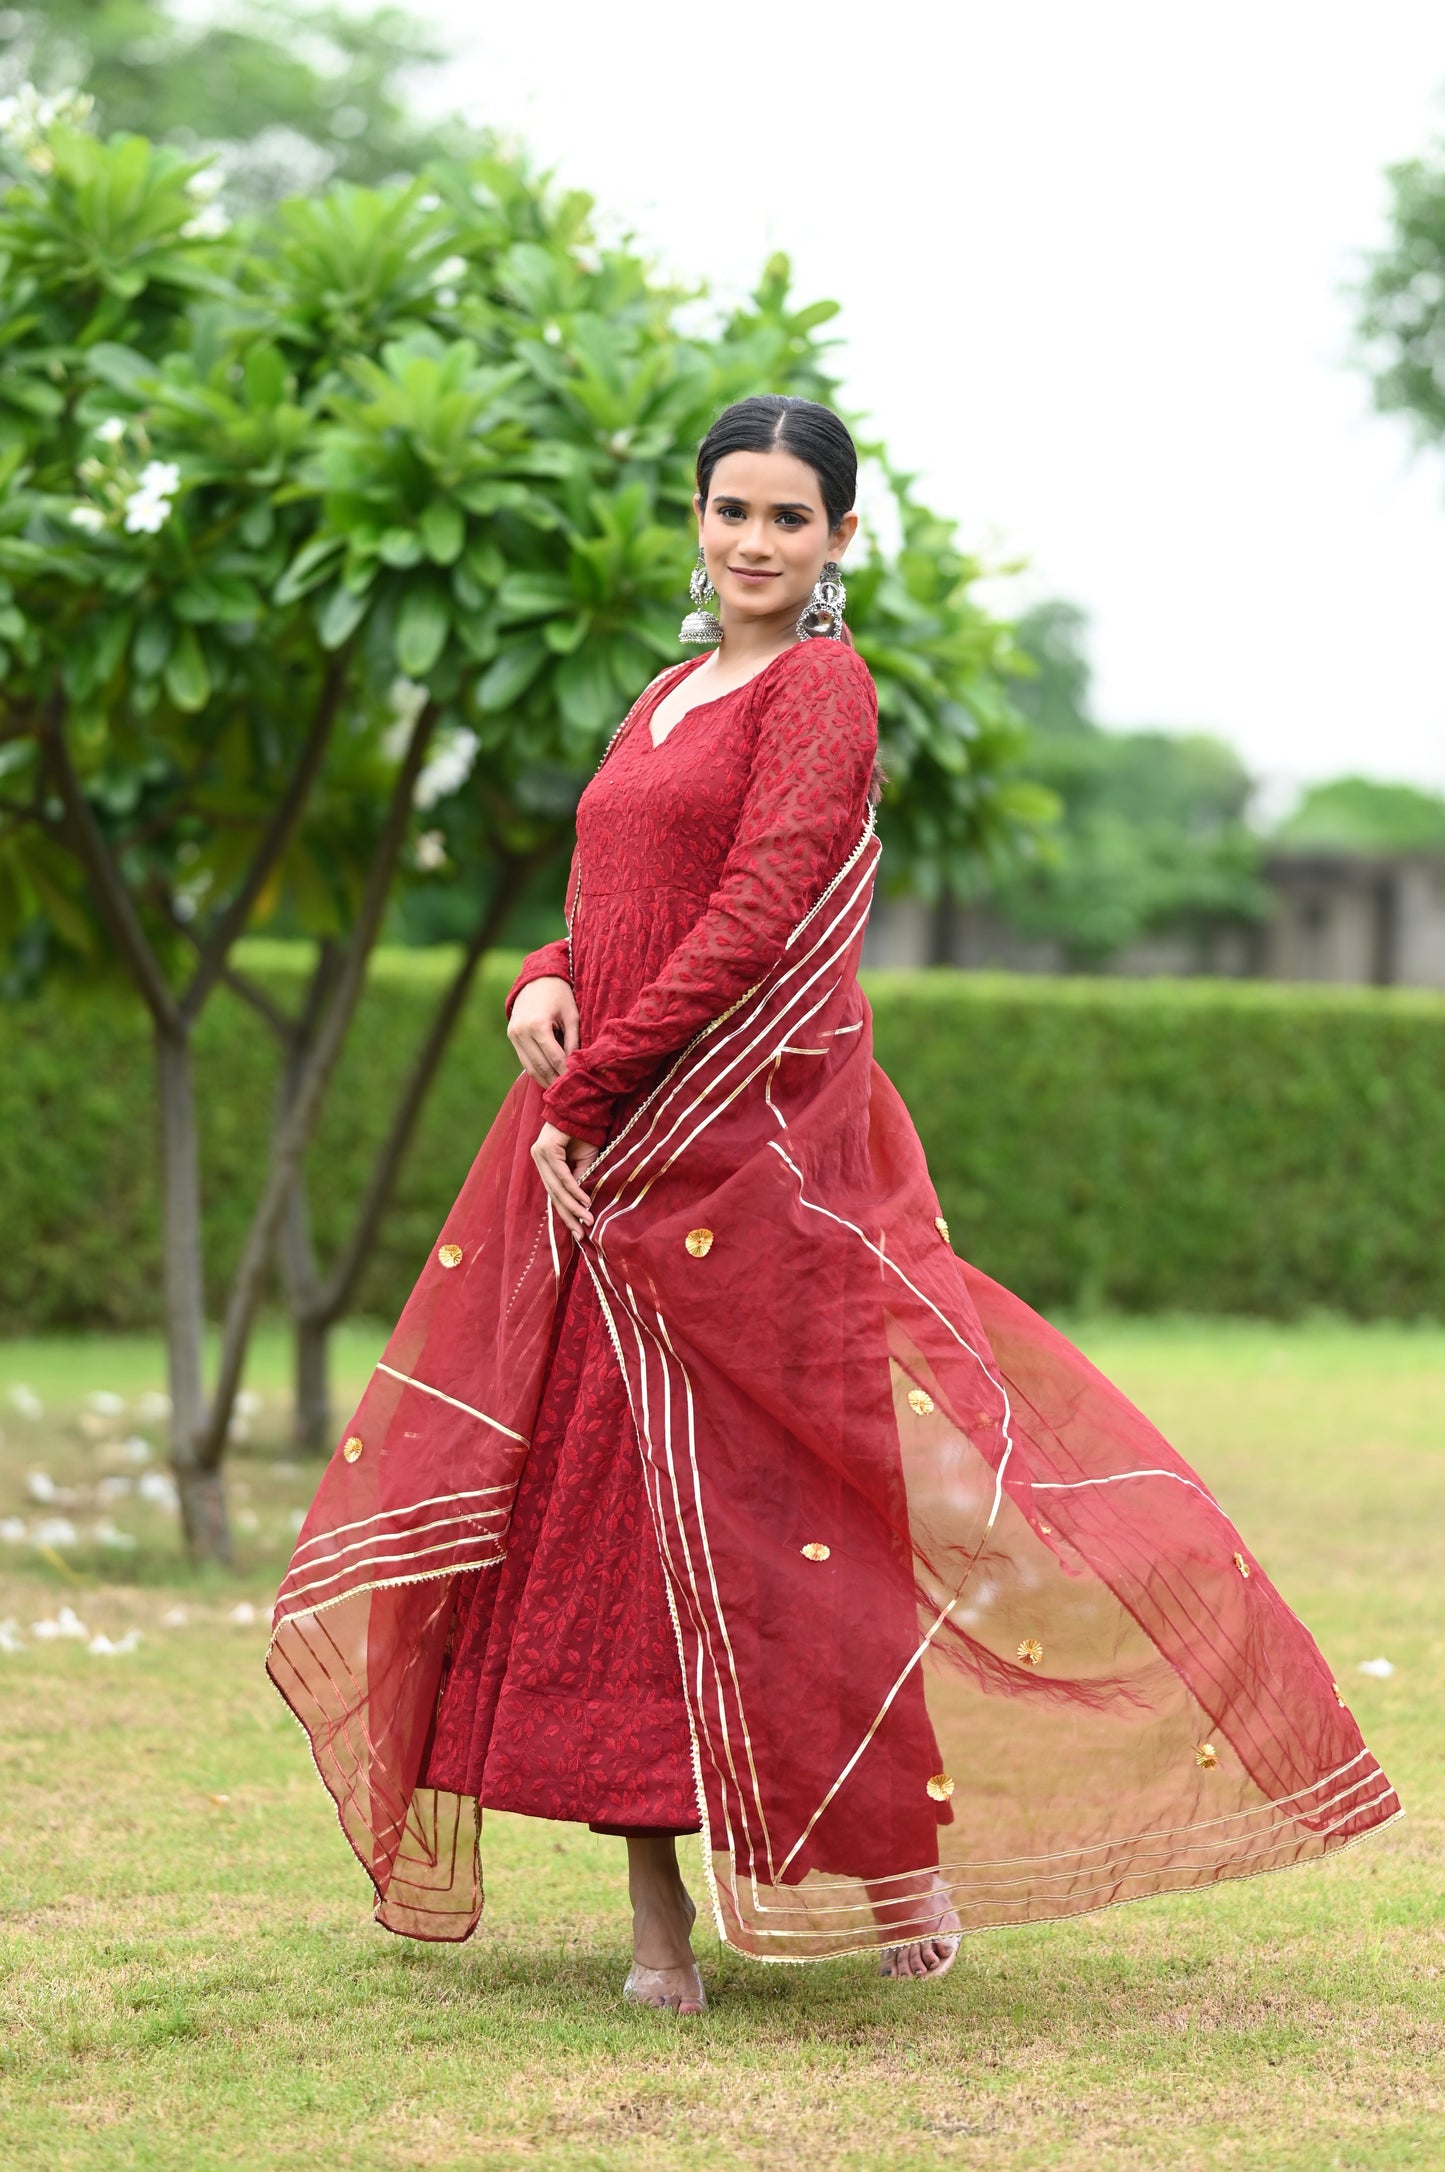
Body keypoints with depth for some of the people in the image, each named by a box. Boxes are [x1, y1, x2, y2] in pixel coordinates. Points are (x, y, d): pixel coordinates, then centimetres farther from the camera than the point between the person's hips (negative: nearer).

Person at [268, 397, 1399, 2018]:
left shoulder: (821, 685, -6)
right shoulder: (673, 694, 19)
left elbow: (756, 914, -15)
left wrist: (587, 1089, -17)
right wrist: (544, 987, -2)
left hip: (750, 1143, -7)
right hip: (606, 1147, 8)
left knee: (774, 1511, -4)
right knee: (602, 1511, 3)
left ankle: (904, 1845, 16)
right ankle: (656, 1914, 8)